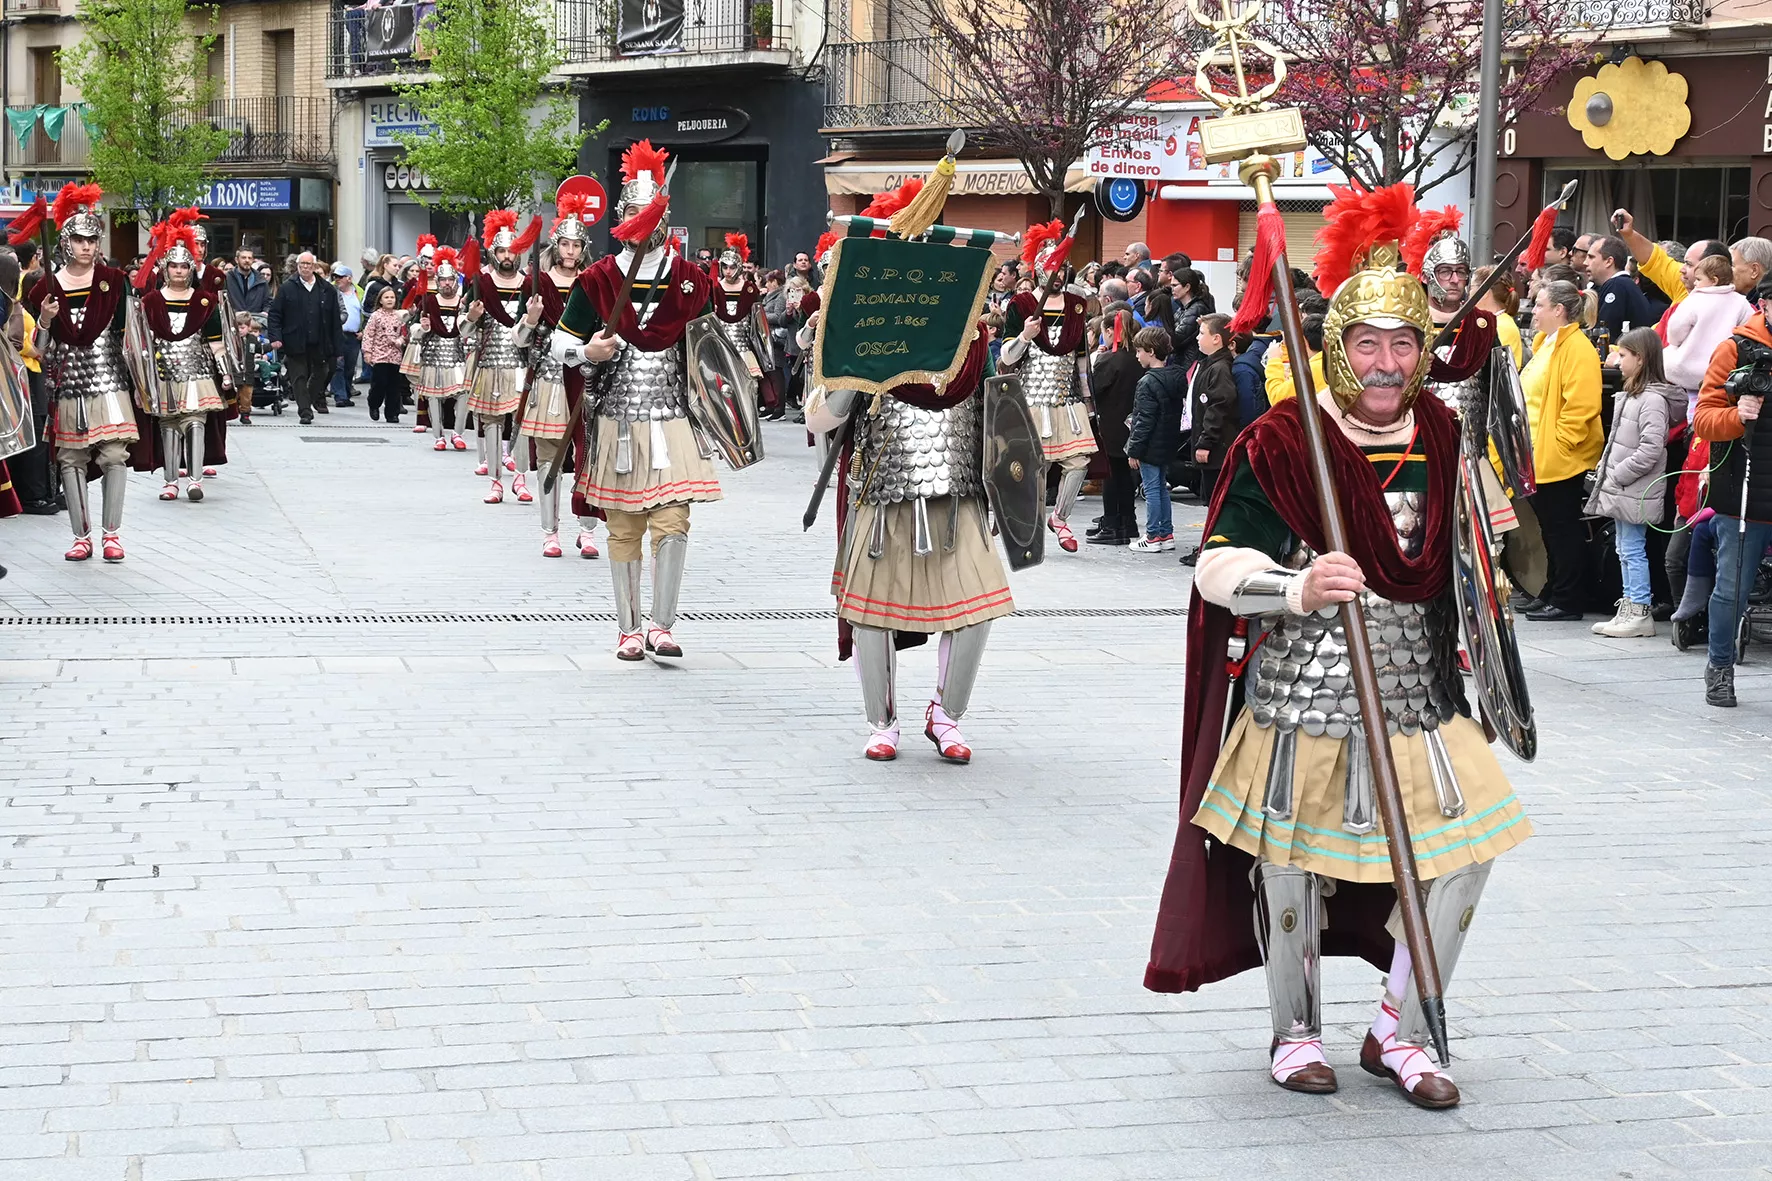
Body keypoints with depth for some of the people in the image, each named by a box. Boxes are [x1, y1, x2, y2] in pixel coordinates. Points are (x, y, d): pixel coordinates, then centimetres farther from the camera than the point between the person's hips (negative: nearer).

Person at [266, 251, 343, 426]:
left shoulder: (327, 290, 5)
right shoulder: (287, 288, 2)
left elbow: (335, 320, 6)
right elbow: (274, 315, 2)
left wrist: (337, 348, 2)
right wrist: (275, 337, -12)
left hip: (319, 344, 2)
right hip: (295, 344, -2)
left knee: (320, 374, 14)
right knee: (299, 377, -3)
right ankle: (305, 411, -2)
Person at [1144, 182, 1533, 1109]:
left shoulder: (1440, 437, 6)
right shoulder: (1279, 444, -11)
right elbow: (1214, 569, -16)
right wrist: (1298, 589, -30)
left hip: (1415, 696, 5)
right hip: (1301, 701, -5)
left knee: (1467, 844, 0)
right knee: (1293, 864, 4)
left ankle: (1398, 1031, 17)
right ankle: (1296, 1032, 27)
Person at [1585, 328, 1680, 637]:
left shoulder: (1653, 399, -16)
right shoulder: (1631, 394, 14)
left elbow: (1651, 449, -22)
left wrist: (1616, 476, -18)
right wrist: (1605, 474, 11)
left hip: (1635, 494, -10)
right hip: (1620, 492, 10)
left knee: (1633, 551, -4)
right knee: (1625, 551, 13)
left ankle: (1640, 613, 1)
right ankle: (1628, 610, 19)